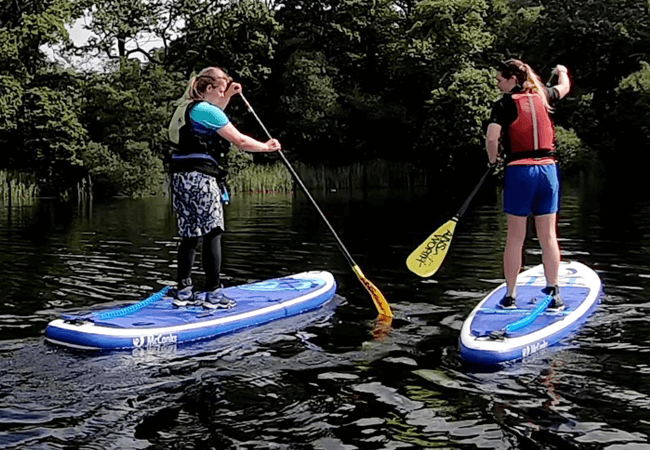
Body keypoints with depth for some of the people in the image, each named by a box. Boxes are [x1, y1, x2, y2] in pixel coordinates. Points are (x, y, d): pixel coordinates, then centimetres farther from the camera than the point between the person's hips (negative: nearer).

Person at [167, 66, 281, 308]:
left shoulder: (187, 107, 18)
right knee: (212, 234, -4)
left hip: (180, 178, 9)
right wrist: (267, 146, 4)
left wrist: (228, 96, 34)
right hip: (200, 178, -9)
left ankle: (183, 292, 15)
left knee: (189, 235, 12)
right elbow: (240, 141, -10)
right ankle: (213, 294, -3)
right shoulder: (205, 109, -10)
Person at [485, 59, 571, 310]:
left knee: (515, 237, 4)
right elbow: (564, 87, 32)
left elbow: (492, 136, -19)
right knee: (548, 236, 8)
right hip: (548, 169, 4)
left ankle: (510, 296, 8)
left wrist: (493, 158, 1)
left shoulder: (505, 104, -5)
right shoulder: (543, 97, 9)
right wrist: (562, 71, 53)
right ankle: (553, 292, 11)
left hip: (519, 171, -4)